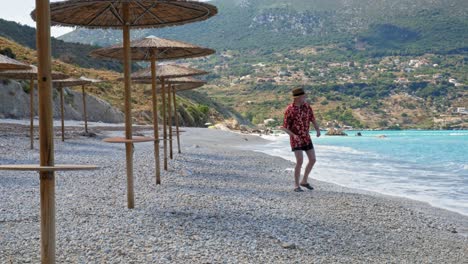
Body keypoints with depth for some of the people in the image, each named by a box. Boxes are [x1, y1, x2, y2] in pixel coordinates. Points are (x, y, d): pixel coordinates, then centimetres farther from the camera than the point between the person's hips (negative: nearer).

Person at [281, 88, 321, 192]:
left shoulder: (307, 106, -1)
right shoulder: (289, 110, -17)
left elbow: (313, 120, 6)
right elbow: (285, 128, -14)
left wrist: (318, 130, -15)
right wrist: (294, 135, -32)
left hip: (306, 137, 6)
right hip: (295, 139, -6)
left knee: (312, 160, 5)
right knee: (300, 161, -18)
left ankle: (304, 181, 22)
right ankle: (296, 185, -5)